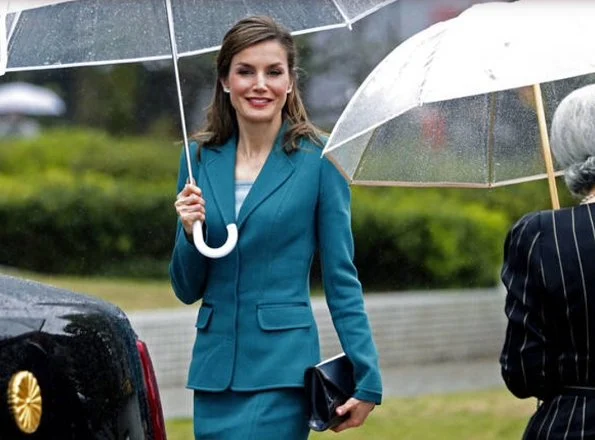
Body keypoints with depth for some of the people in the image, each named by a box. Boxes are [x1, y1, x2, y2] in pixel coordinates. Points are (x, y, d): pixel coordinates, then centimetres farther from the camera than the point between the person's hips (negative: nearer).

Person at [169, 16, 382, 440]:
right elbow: (187, 289, 11)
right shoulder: (201, 158, 8)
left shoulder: (318, 159, -3)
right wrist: (190, 232, -8)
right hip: (214, 366, 5)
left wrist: (367, 380, -7)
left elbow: (342, 281, -1)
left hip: (281, 369, -5)